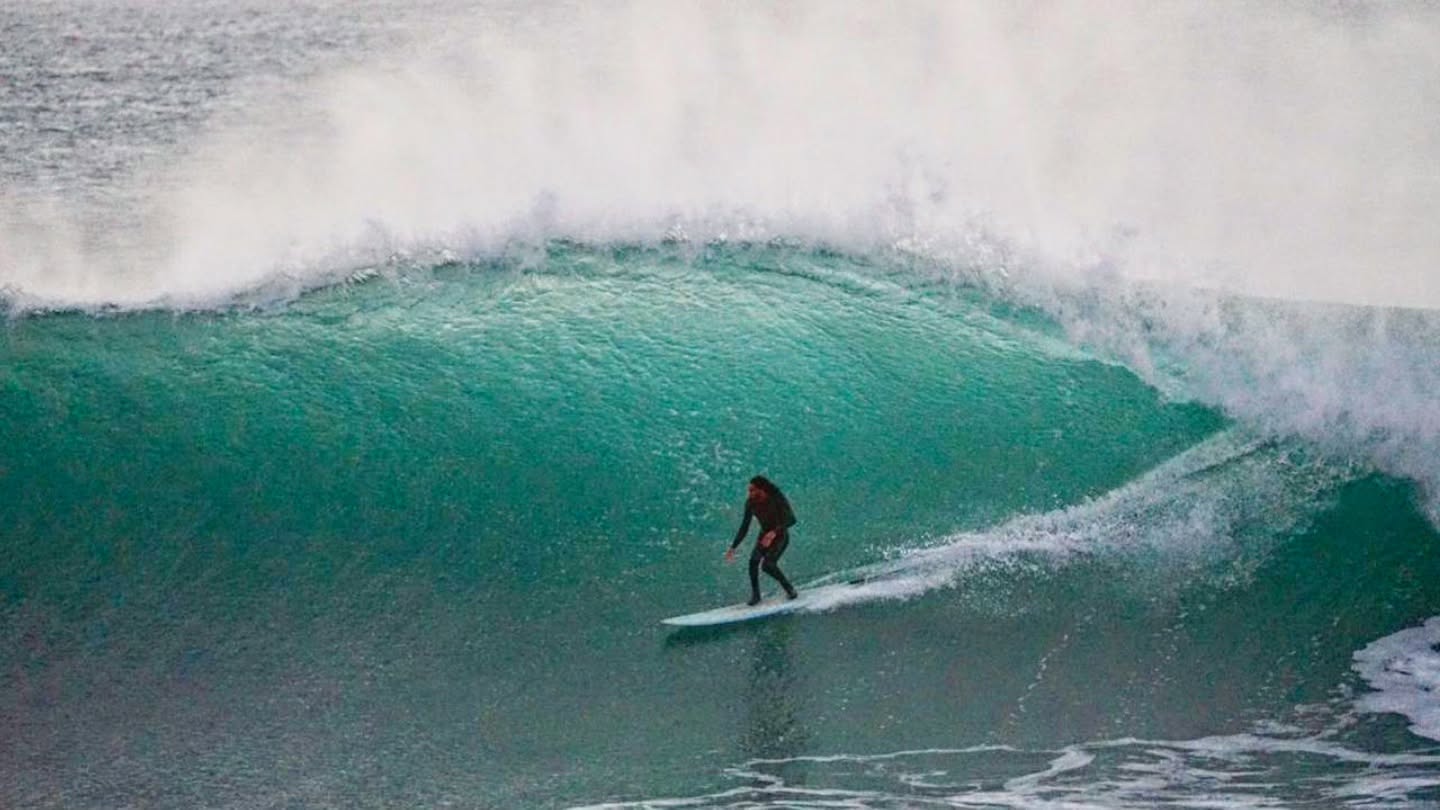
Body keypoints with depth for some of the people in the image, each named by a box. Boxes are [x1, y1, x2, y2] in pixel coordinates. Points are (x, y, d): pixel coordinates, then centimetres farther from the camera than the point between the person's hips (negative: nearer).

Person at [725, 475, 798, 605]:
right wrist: (733, 547, -3)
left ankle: (789, 589, -4)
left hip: (780, 536, -5)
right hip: (765, 535, 5)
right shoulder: (751, 503, -9)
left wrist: (775, 532, -44)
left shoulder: (777, 499, -23)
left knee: (767, 564, -24)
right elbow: (744, 527, -1)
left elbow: (791, 519, -30)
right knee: (753, 560, -19)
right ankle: (755, 594, -7)